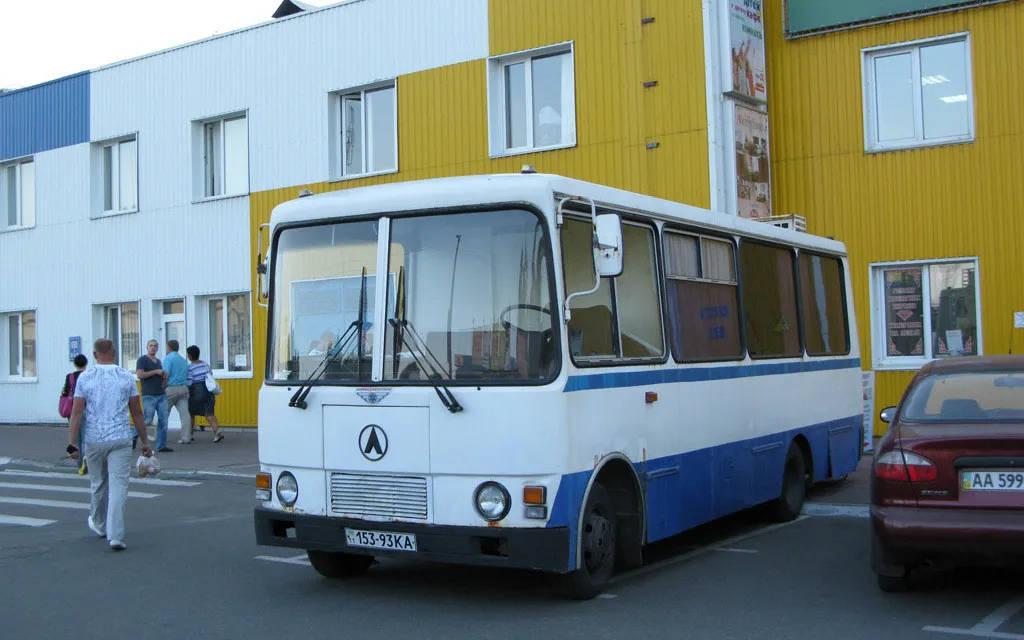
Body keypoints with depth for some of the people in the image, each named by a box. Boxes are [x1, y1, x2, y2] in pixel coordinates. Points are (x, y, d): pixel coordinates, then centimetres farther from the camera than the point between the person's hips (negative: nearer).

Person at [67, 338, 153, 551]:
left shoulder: (85, 377, 0)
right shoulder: (126, 377, 1)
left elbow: (77, 412, -5)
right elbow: (137, 412, 3)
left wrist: (72, 443, -2)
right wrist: (145, 441, 10)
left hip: (94, 440, 1)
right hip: (121, 439, -1)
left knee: (98, 484, 19)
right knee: (118, 486, -5)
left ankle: (99, 524, 39)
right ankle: (115, 536, -14)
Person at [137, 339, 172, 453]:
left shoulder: (158, 361, 20)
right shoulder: (142, 360, -2)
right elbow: (140, 375, -17)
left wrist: (165, 376, 11)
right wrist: (156, 371, -13)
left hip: (162, 395, 7)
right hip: (149, 396, -7)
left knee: (163, 421, 2)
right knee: (147, 420, -9)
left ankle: (161, 446, 5)